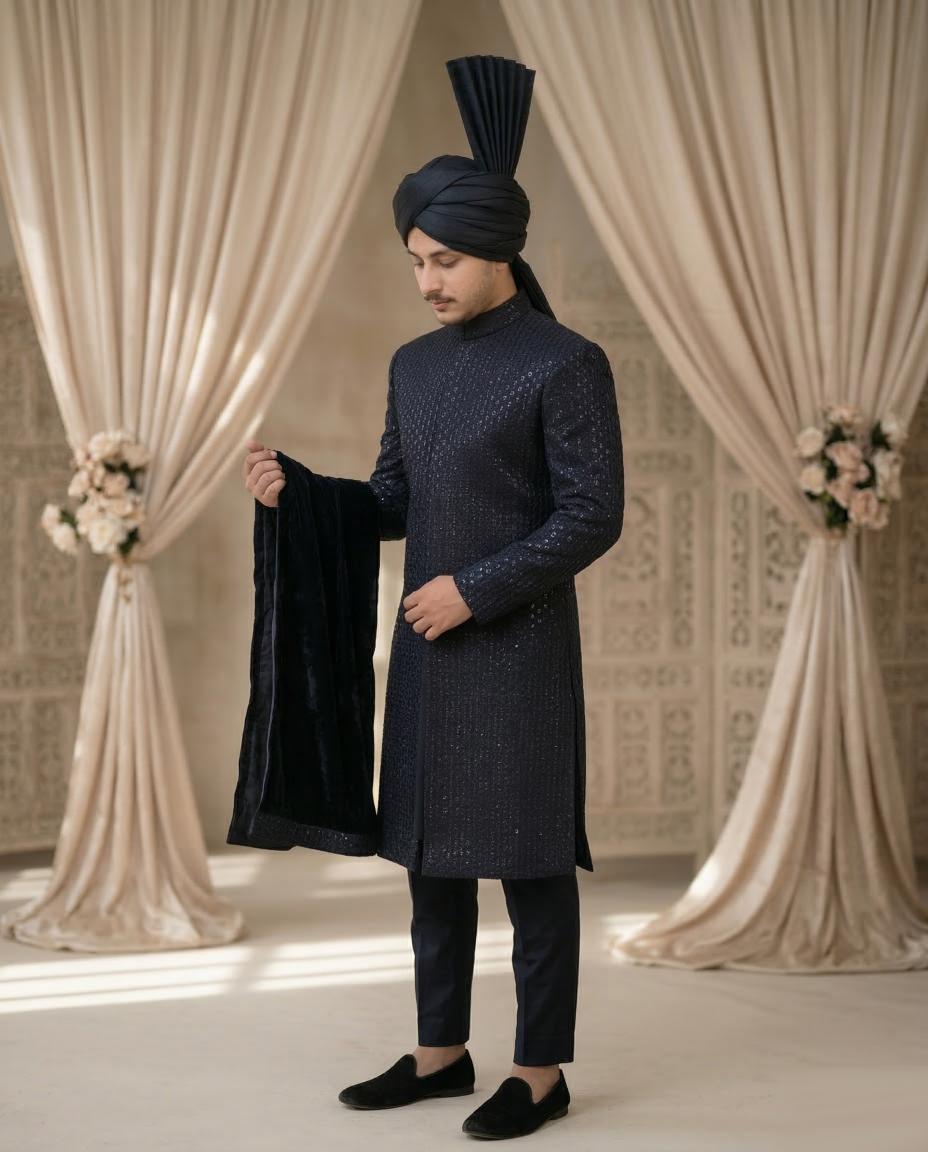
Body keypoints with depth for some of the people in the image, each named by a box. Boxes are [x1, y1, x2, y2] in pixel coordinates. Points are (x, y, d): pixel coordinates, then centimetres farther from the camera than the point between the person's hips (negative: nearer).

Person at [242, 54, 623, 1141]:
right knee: (429, 852, 12)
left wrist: (474, 590, -17)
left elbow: (593, 517, -14)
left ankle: (542, 1070, 11)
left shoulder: (567, 363, -11)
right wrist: (294, 491, -3)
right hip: (426, 647, 7)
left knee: (528, 859, 0)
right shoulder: (415, 364, 10)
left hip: (519, 651, -7)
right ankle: (442, 1050, 23)